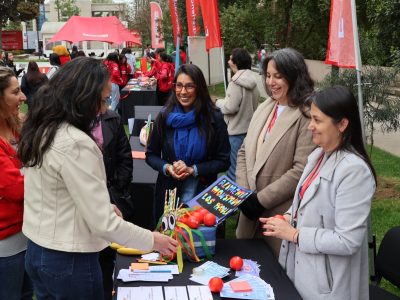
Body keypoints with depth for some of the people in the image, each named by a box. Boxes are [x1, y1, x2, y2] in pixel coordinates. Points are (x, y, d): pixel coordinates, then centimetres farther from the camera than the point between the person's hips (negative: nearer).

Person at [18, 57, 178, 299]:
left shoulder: (40, 130, 3)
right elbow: (103, 224, -24)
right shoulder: (76, 144, -25)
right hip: (68, 261, -8)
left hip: (37, 251, 8)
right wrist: (152, 240, -12)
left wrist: (104, 205, 14)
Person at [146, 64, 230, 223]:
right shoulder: (165, 117, -2)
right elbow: (151, 155, 7)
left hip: (203, 192, -1)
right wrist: (167, 168, -13)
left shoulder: (214, 118, -7)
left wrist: (193, 170, -17)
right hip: (169, 191, 2)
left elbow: (223, 161, -5)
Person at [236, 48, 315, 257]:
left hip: (282, 216, -6)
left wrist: (261, 200, -16)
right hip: (251, 213, 6)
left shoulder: (307, 116, -15)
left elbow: (301, 170, -20)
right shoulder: (264, 108, 9)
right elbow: (244, 152, 12)